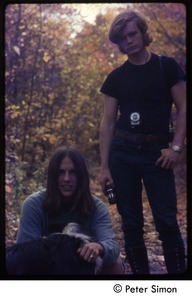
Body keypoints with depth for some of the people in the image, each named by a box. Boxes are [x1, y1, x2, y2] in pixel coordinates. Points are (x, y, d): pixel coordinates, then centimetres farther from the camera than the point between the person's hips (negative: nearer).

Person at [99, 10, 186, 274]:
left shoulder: (167, 67, 2)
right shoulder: (116, 77, 7)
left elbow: (183, 109, 1)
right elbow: (108, 122, 7)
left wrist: (176, 147, -12)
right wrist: (104, 166, 2)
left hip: (155, 151, -2)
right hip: (122, 153, 3)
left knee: (166, 221, -8)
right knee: (131, 223, 5)